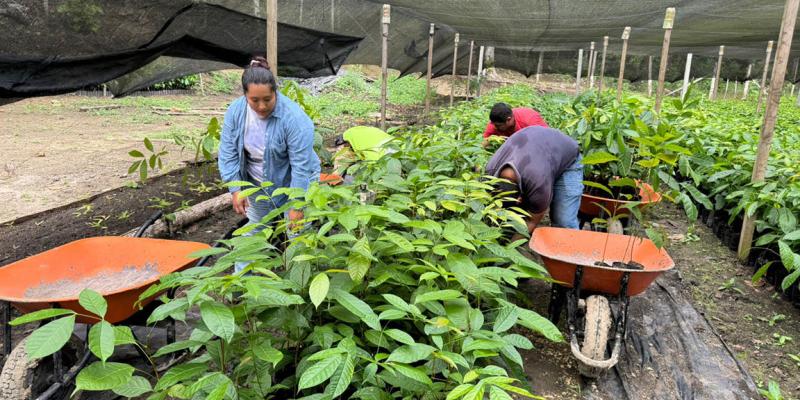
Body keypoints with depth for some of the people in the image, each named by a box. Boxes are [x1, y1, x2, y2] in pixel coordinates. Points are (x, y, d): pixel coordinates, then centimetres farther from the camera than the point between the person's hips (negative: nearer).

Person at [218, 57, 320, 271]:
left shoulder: (294, 117, -29)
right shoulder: (235, 111, -13)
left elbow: (301, 166, -28)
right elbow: (228, 154, -8)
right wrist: (235, 189, -16)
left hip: (293, 183, -4)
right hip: (257, 185, 4)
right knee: (253, 232, 15)